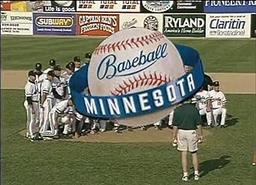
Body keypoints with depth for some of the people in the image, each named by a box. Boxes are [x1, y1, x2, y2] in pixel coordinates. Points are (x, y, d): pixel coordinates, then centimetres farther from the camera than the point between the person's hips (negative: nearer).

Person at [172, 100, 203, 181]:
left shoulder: (177, 110, -6)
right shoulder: (194, 109, -8)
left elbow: (175, 125, -4)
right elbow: (198, 124, -5)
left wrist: (174, 136, 5)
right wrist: (200, 135, 6)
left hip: (181, 132, 0)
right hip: (192, 132, 0)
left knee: (184, 155, 5)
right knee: (194, 154, 12)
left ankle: (185, 175, 8)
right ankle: (196, 174, 16)